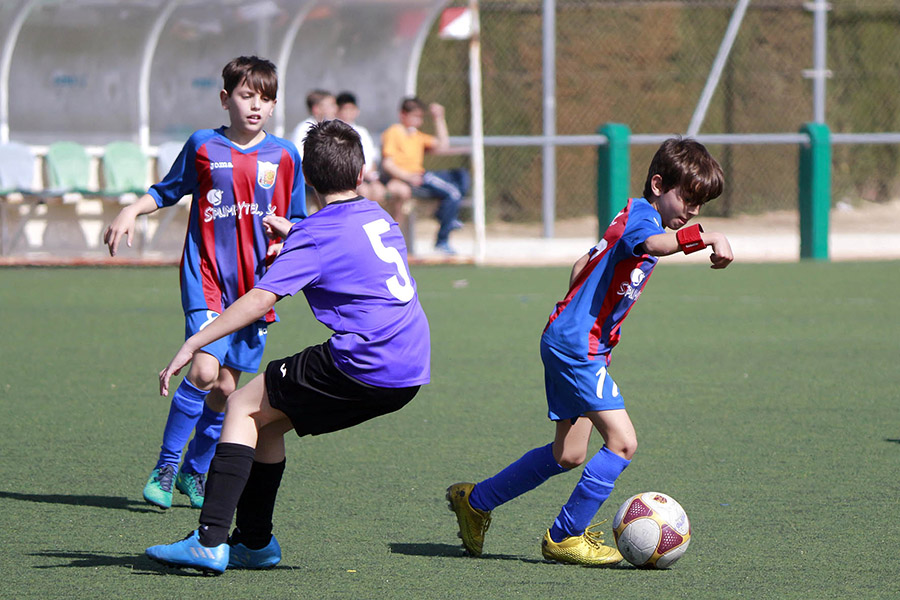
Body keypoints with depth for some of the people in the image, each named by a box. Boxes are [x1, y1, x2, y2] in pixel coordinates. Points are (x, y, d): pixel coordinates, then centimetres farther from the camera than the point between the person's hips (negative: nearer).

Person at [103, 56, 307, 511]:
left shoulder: (283, 156, 5)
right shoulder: (202, 146, 2)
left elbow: (298, 219, 14)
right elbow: (168, 191, 16)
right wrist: (131, 212, -1)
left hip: (255, 283, 2)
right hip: (206, 275, -2)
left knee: (226, 386, 3)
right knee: (204, 369, -19)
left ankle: (195, 472, 21)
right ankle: (165, 468, -6)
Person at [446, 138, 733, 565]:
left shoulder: (634, 218, 19)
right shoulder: (640, 215, -13)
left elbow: (584, 265, 31)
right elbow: (656, 243, -39)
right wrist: (708, 238, -52)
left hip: (566, 342, 11)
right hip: (576, 346, -11)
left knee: (568, 454, 14)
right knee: (622, 442, -15)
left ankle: (474, 501, 27)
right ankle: (564, 538, -6)